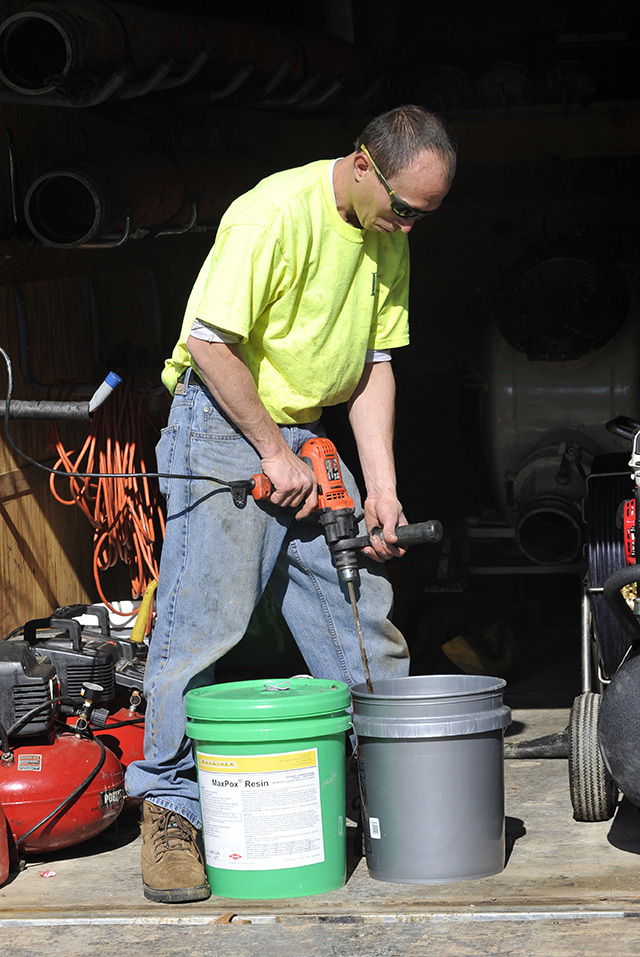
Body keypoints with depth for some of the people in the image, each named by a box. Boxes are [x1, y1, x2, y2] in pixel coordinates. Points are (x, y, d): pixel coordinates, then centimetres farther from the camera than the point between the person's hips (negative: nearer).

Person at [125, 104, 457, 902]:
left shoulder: (386, 239, 4)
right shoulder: (273, 213, -20)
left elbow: (374, 362, 7)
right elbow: (209, 342, -21)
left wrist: (382, 485, -2)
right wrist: (273, 453, -16)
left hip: (306, 431, 7)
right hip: (221, 424, -7)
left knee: (360, 612, 7)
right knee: (204, 620, -11)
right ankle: (169, 812, -4)